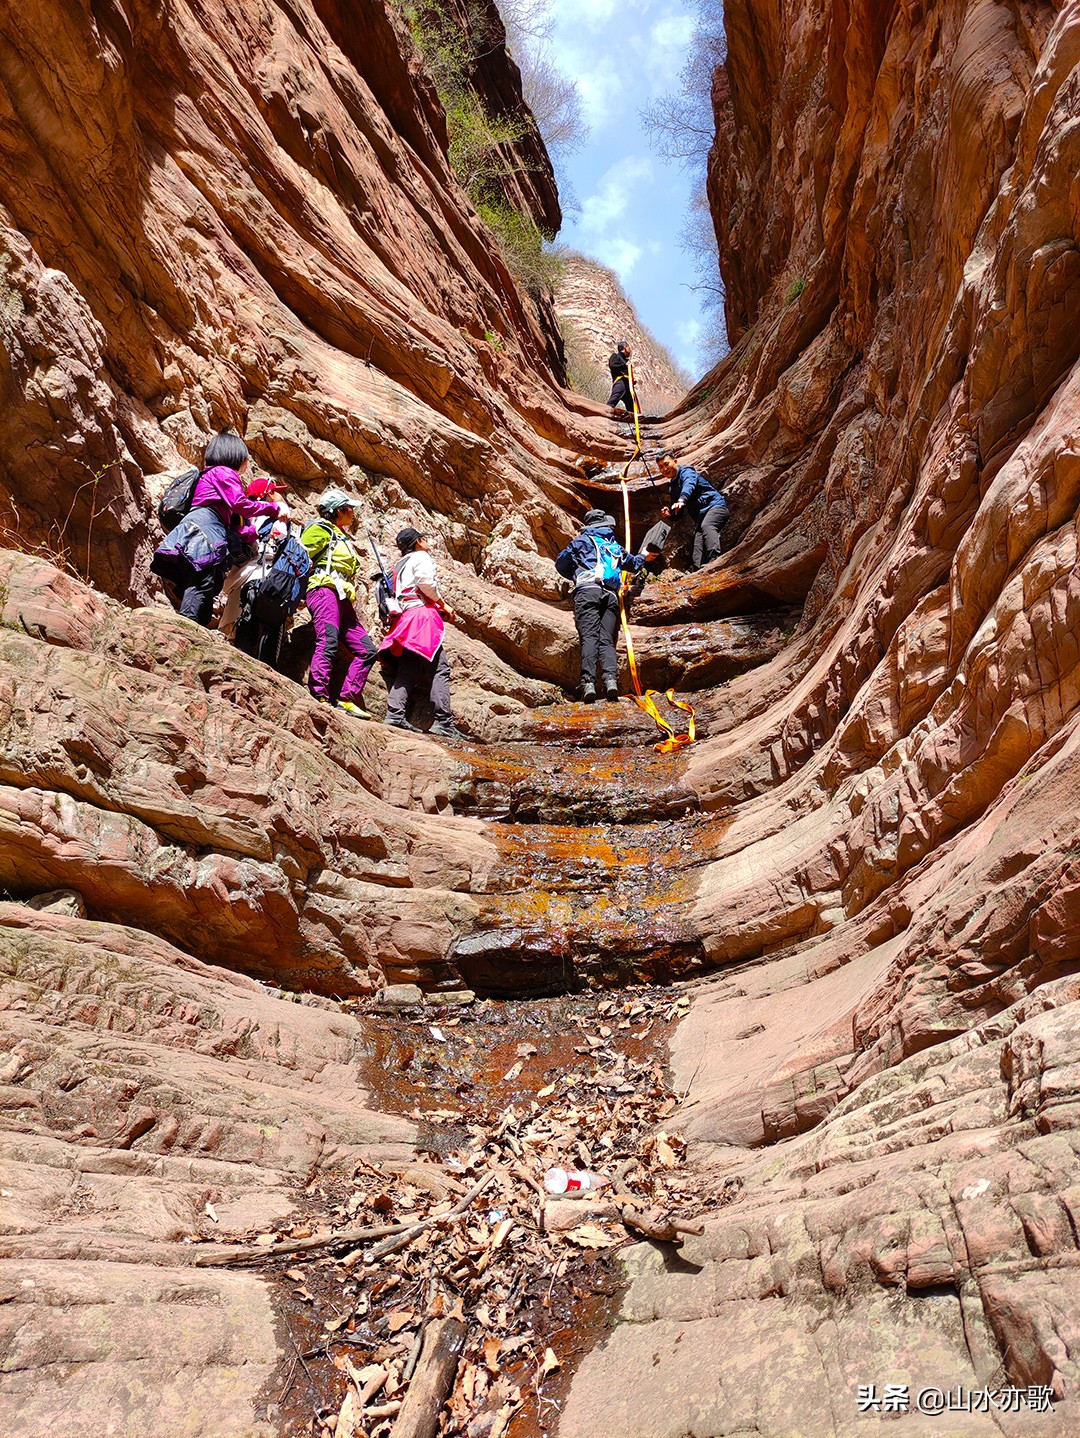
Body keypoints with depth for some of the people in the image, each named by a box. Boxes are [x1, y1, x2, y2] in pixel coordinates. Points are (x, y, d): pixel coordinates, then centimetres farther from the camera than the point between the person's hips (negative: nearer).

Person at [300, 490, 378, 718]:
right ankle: (319, 697, -35)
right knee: (328, 641, -27)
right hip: (325, 590, -9)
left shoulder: (343, 538, 32)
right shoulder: (321, 530, 6)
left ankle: (347, 699, -6)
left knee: (367, 650, -1)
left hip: (342, 600, 9)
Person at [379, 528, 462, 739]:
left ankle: (395, 714, -15)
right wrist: (443, 604, -3)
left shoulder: (399, 565, 31)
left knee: (408, 670, 1)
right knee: (439, 670, -13)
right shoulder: (421, 556, 6)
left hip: (404, 616, 8)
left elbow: (397, 594, 22)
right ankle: (443, 722, -21)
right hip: (422, 613, -8)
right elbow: (425, 581, -14)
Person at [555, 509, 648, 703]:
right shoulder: (616, 547, 31)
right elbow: (635, 564, 47)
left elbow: (561, 564, 22)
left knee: (589, 637, -15)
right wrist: (643, 556, 71)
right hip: (611, 596, 3)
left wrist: (576, 576, 40)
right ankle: (611, 679, -28)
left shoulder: (581, 541, 20)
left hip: (587, 591, -3)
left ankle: (588, 682, -31)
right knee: (607, 639, -5)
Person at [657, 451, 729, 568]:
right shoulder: (672, 486, 21)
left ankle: (715, 561, -54)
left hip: (715, 505, -9)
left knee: (706, 526, -36)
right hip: (701, 516, 9)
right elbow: (678, 513, 24)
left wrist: (681, 500, -48)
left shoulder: (686, 471, -3)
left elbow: (689, 485, -28)